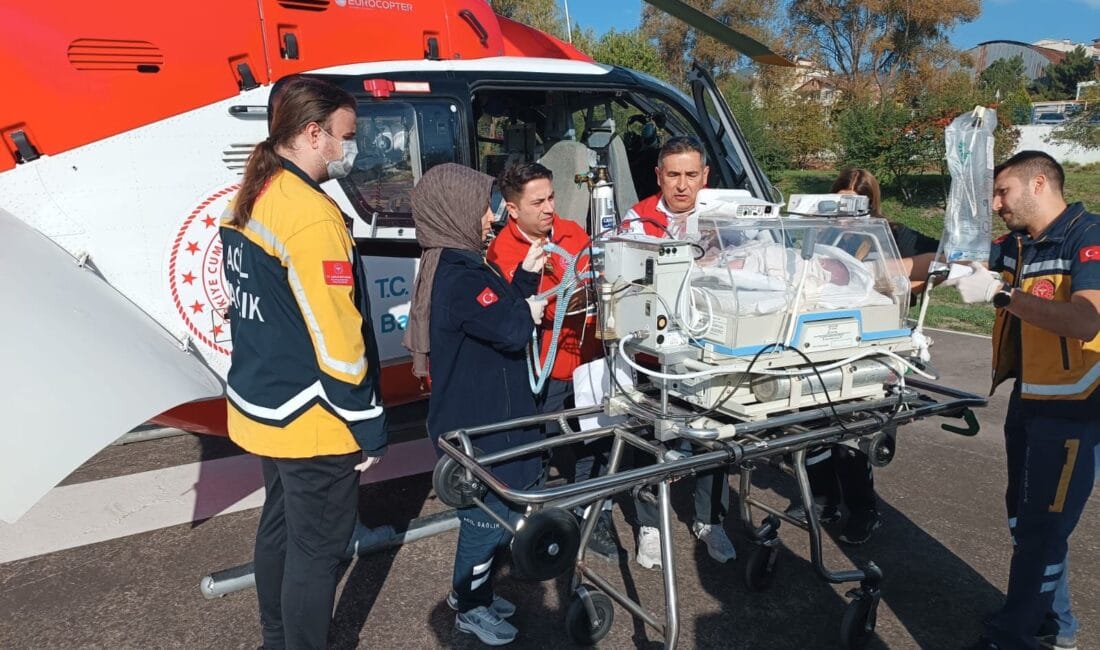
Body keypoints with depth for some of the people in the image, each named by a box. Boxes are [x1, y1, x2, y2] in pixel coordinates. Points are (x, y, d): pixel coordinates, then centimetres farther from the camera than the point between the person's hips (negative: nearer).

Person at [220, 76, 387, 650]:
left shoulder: (248, 202, 6)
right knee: (317, 548, 7)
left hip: (258, 408, 10)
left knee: (279, 527, 24)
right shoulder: (313, 215, -23)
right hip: (311, 423, -10)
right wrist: (368, 428, -15)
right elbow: (337, 341, -23)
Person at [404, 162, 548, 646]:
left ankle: (471, 592, 38)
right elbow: (512, 331, -29)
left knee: (487, 510, 21)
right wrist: (530, 311, -8)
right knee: (488, 514, 6)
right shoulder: (458, 278, -25)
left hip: (481, 415, 10)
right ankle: (470, 607, 26)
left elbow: (503, 309, 12)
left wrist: (528, 274, 2)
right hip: (477, 423, -10)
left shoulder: (459, 266, 9)